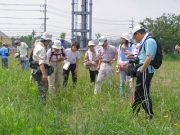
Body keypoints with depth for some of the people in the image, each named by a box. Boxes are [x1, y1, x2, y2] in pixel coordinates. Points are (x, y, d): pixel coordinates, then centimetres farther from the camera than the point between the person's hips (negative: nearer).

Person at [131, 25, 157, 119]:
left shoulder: (149, 41, -15)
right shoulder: (145, 42, 17)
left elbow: (149, 58, -24)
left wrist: (141, 70, -21)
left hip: (145, 72, -11)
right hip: (142, 71, 11)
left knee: (144, 94, -8)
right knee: (138, 93, 17)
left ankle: (151, 116, -3)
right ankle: (134, 114, 27)